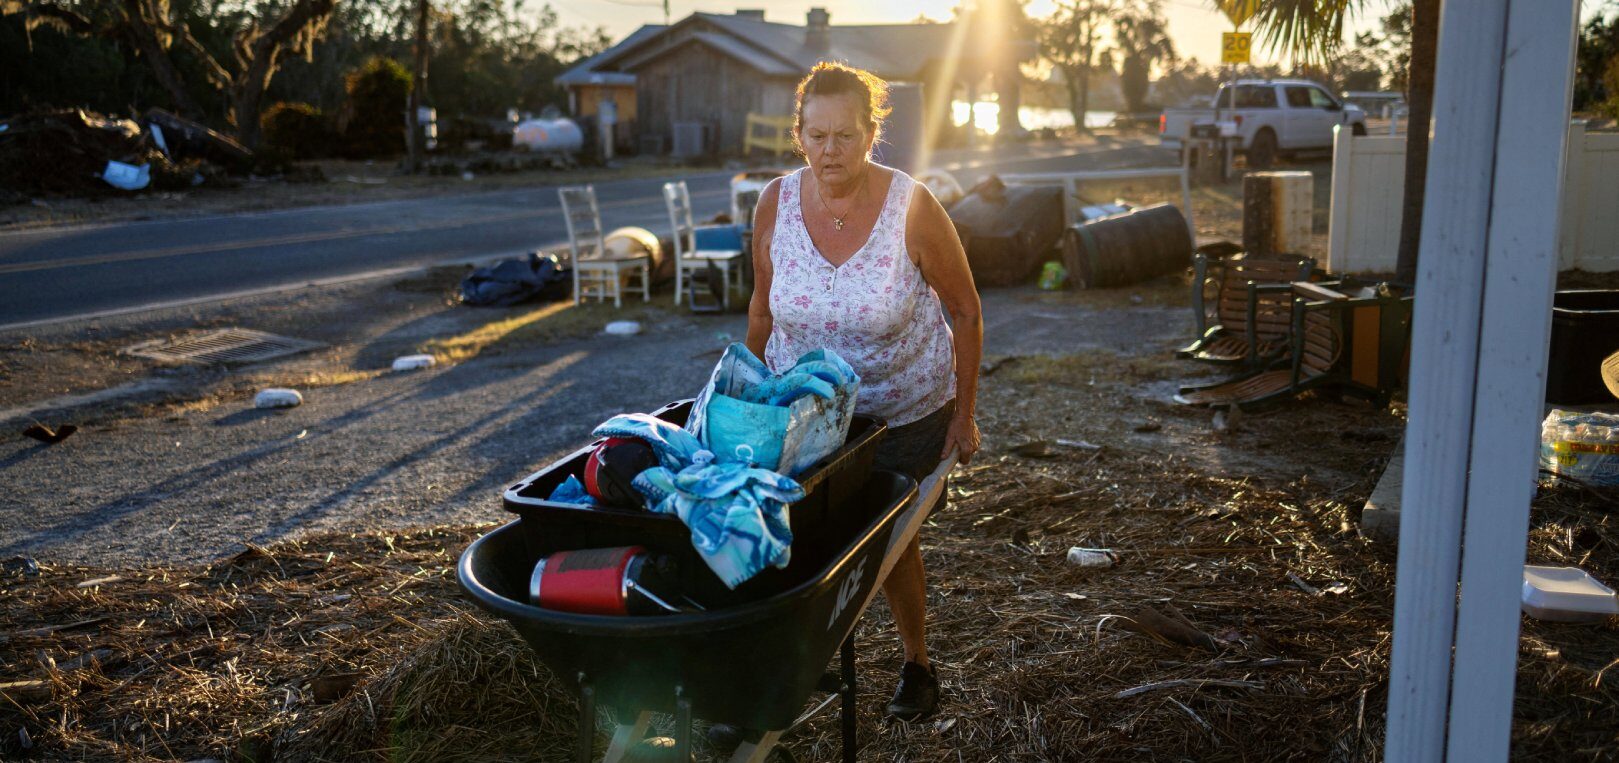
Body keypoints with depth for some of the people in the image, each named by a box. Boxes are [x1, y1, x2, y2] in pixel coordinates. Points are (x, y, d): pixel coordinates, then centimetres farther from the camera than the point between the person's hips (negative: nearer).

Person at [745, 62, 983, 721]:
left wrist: (964, 414, -8)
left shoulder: (911, 208, -21)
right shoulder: (775, 204, -12)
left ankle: (916, 663, 36)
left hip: (905, 412, -2)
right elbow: (763, 306, 3)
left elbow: (965, 310, -10)